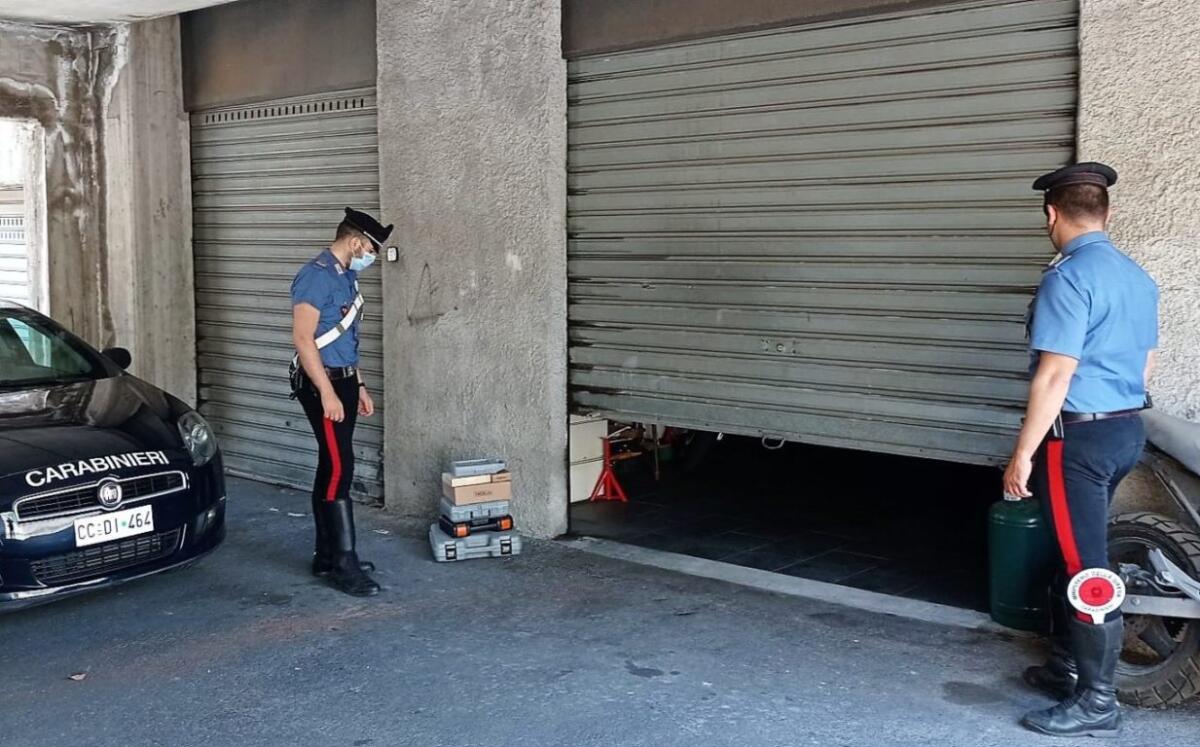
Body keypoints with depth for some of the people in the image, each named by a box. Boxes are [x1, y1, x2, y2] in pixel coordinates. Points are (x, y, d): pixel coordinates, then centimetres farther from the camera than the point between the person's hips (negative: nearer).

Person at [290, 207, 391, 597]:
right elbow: (303, 339, -19)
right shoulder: (316, 276, -14)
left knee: (332, 468, 11)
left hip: (343, 380, 9)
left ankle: (327, 556, 18)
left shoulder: (347, 278, 16)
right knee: (339, 468, -11)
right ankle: (344, 564, -9)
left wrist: (358, 386, 21)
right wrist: (327, 393, -23)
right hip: (321, 383, -9)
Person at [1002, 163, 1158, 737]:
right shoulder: (1138, 277, 11)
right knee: (1076, 555, 19)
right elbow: (1145, 364, 18)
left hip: (1079, 437, -9)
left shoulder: (1069, 277, -17)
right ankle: (1066, 668, 30)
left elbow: (1055, 375, -21)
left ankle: (1097, 703, 7)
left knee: (1087, 569, -2)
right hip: (1126, 431, 9)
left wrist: (1023, 454, -17)